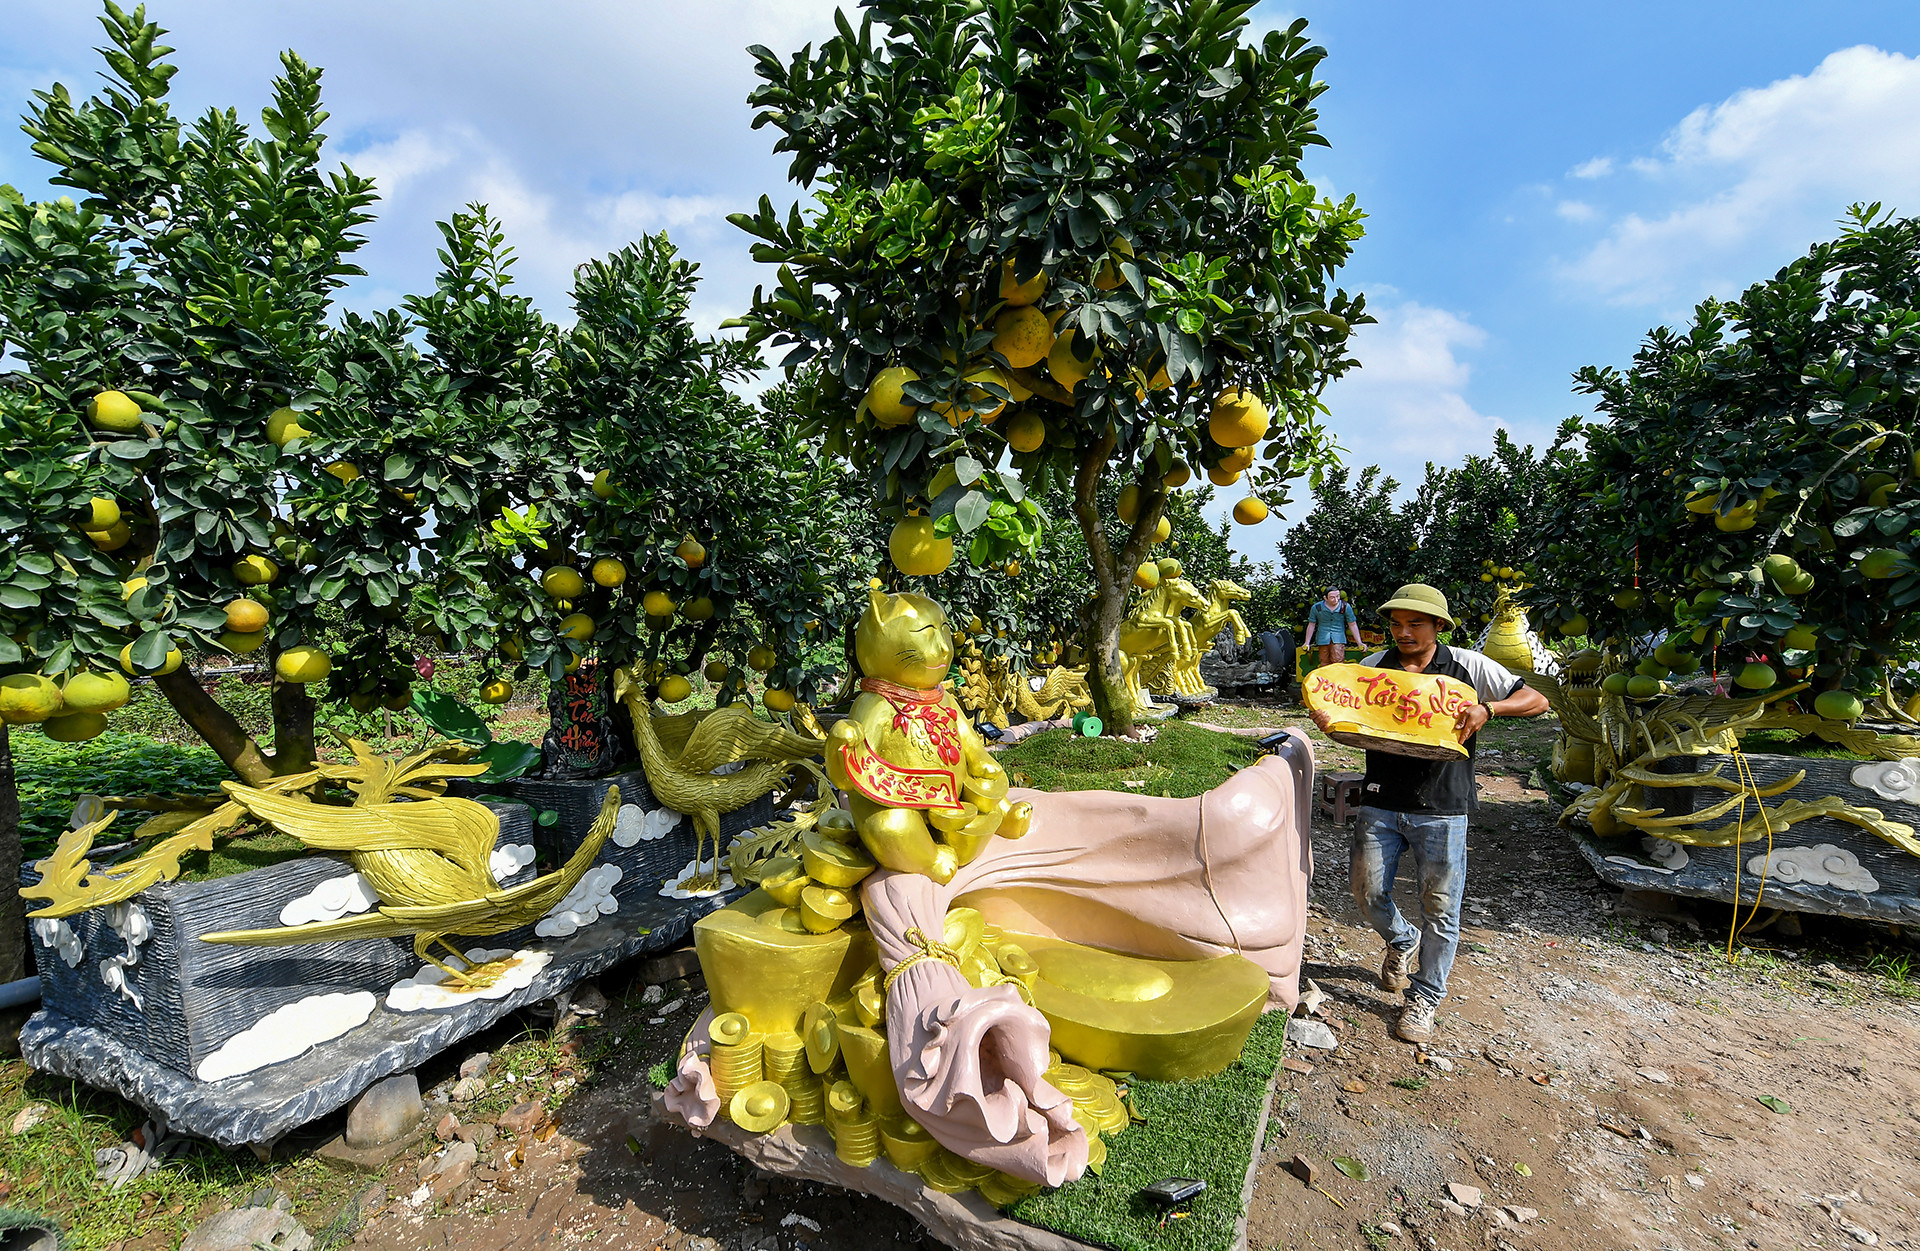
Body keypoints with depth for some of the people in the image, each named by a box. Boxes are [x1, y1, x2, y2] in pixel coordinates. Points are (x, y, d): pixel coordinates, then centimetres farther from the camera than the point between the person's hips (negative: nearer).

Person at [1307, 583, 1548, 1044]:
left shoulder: (1468, 667, -1)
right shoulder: (1373, 667, 3)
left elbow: (1536, 700, 0)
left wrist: (1487, 708, -19)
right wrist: (1325, 717, -17)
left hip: (1441, 809, -2)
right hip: (1380, 802, 2)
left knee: (1440, 906, 6)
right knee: (1367, 890, 5)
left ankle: (1427, 995, 26)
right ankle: (1401, 940, 38)